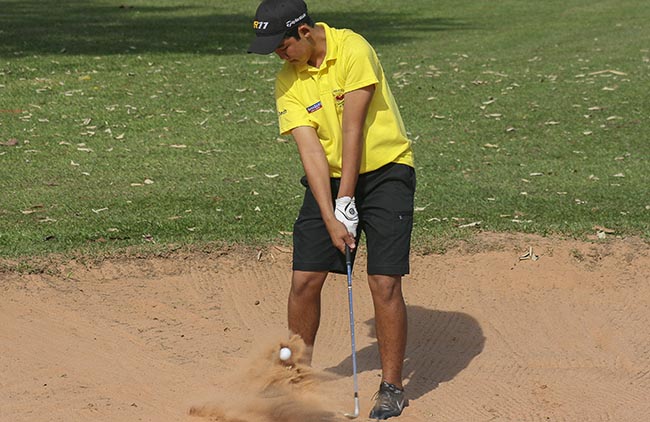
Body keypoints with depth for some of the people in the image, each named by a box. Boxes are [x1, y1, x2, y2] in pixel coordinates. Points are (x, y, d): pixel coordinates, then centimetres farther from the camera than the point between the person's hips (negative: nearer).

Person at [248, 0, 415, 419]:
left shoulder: (353, 51, -18)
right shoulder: (287, 81, -3)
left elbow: (353, 131, -19)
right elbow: (311, 150, -11)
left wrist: (347, 201, -18)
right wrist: (330, 218, -19)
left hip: (384, 171, -4)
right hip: (329, 178, 5)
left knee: (384, 282, -10)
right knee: (305, 279, -1)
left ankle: (392, 387, 3)